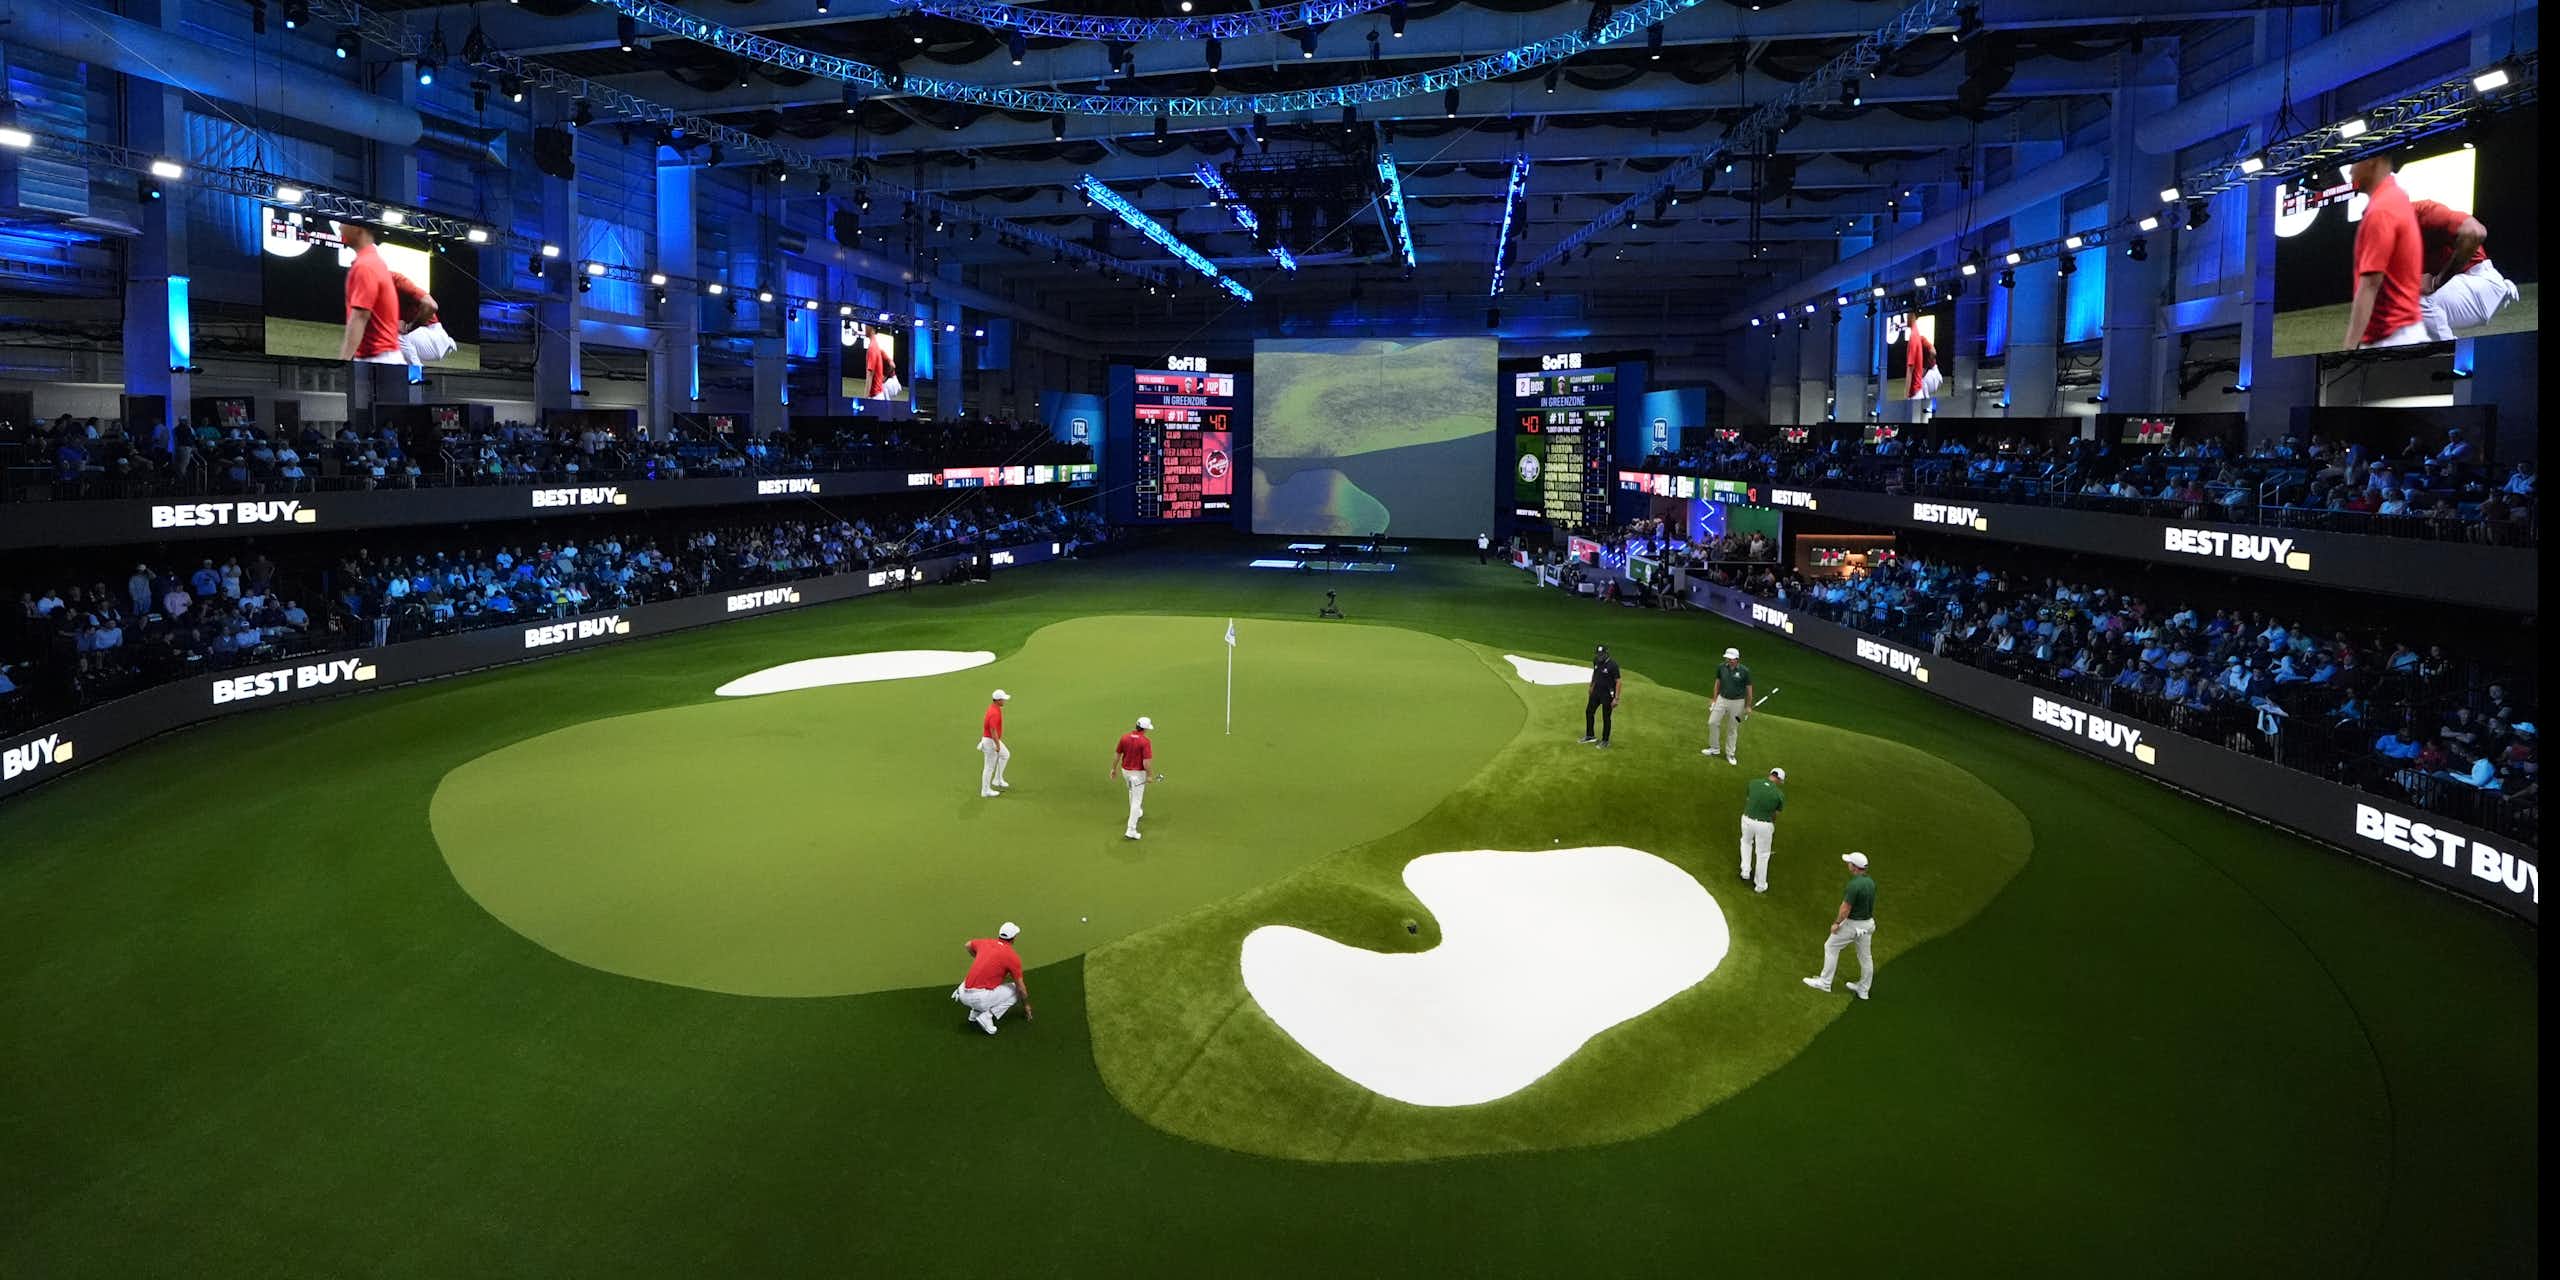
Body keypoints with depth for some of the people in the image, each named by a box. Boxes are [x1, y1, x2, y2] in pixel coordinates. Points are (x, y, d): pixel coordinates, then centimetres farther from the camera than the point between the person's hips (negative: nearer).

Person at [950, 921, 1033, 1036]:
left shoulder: (985, 942, 12)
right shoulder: (1013, 956, -4)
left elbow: (968, 945, 37)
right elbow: (1021, 987, 3)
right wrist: (1026, 1005, 20)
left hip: (963, 993, 6)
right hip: (979, 998, -6)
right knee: (1015, 990, 15)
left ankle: (975, 1012, 21)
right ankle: (986, 1017, -3)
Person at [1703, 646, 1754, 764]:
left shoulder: (1745, 671, -15)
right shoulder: (1721, 668, -6)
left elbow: (1749, 689, -7)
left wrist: (1748, 706, -5)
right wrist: (1714, 699, 9)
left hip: (1737, 703, -3)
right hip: (1722, 699, 3)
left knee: (1732, 729, 7)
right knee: (1712, 722, 1)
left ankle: (1730, 754, 19)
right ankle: (1714, 748, 21)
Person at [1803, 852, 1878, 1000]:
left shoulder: (1854, 885, -26)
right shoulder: (1870, 882, 0)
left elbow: (1846, 908, -22)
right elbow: (1869, 903, 11)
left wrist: (1836, 923, -10)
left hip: (1852, 924, -8)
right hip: (1868, 922, 8)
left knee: (1831, 947, 8)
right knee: (1865, 956, 15)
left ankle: (1825, 982, 15)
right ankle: (1863, 989, 27)